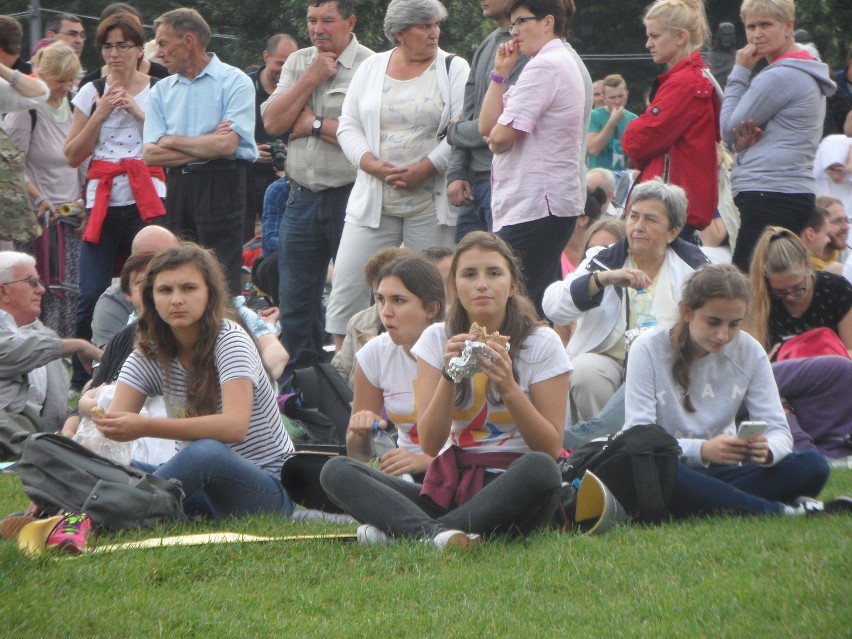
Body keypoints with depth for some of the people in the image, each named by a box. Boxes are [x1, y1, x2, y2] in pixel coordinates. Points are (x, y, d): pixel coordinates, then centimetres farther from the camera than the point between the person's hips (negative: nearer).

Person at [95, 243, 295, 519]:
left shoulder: (230, 339, -15)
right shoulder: (150, 354, 2)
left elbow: (234, 426, -32)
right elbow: (111, 427, -7)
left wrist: (145, 427, -38)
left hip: (269, 489, -6)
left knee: (205, 452, -37)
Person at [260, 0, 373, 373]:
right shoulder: (297, 63, 12)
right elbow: (272, 122, 2)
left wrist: (314, 124, -8)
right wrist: (311, 79, -6)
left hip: (350, 198, -6)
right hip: (302, 197, 6)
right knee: (295, 300, 10)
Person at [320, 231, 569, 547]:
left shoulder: (542, 344, 0)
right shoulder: (438, 339, 7)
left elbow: (551, 449, -6)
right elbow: (429, 444, -2)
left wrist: (508, 387, -18)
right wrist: (449, 376, -16)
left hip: (513, 489, -3)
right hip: (449, 484, 3)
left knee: (539, 468, -39)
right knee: (336, 471, -18)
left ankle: (405, 529, -32)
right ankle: (436, 533, -42)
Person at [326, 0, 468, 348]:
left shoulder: (454, 69, 3)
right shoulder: (371, 68, 11)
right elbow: (349, 127, 7)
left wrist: (422, 170, -16)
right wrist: (375, 166, -10)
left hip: (431, 203, -2)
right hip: (373, 199, 2)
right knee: (348, 284, -2)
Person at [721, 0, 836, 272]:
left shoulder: (779, 77, -12)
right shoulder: (806, 73, 20)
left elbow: (729, 130, -5)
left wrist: (739, 72, 2)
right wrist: (748, 142, 1)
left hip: (769, 197, -10)